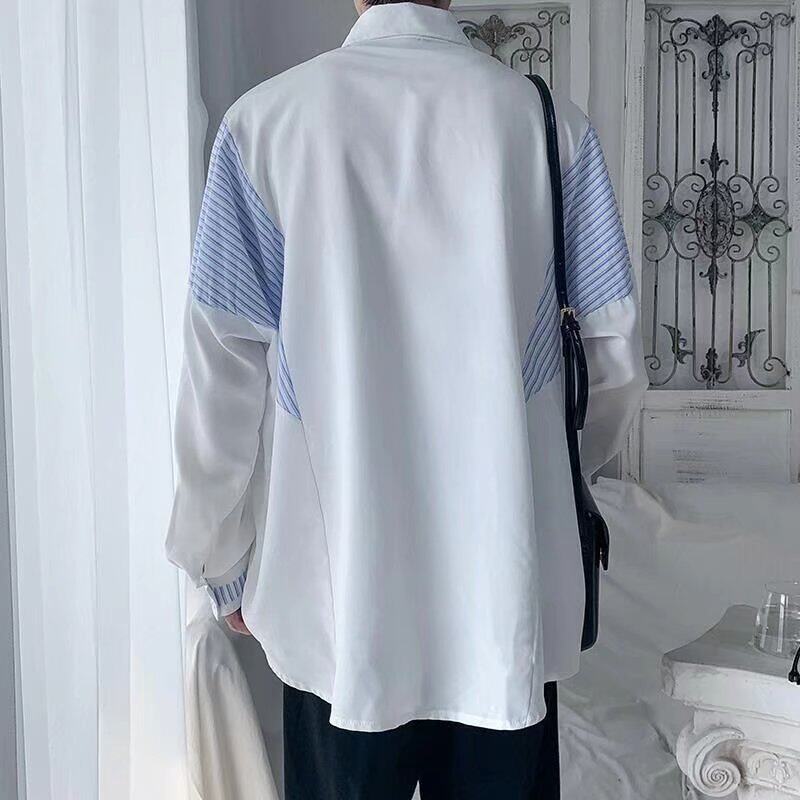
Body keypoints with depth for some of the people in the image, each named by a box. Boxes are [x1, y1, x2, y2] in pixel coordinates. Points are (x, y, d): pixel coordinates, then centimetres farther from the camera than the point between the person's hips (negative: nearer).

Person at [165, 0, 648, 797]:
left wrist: (220, 561, 8)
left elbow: (222, 374, -6)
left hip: (342, 602, 0)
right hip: (509, 599, 1)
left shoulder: (264, 120, -5)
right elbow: (615, 357, 1)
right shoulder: (552, 122, -2)